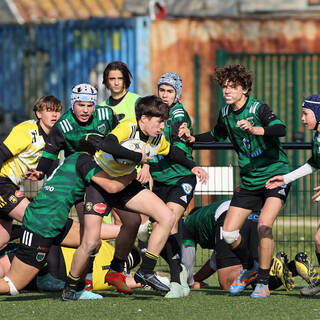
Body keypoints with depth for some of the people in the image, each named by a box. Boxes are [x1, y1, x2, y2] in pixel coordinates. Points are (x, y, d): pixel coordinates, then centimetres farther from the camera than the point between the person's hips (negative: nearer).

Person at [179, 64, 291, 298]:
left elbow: (281, 129, -34)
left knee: (264, 226, -24)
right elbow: (217, 135, 25)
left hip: (275, 175, -6)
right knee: (229, 233, -2)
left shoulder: (258, 108, -16)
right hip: (249, 181, 6)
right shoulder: (225, 114, 4)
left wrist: (255, 130, -50)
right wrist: (192, 138, 8)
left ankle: (263, 283, -10)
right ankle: (249, 266, 28)